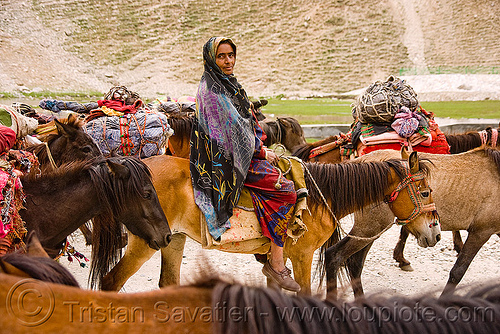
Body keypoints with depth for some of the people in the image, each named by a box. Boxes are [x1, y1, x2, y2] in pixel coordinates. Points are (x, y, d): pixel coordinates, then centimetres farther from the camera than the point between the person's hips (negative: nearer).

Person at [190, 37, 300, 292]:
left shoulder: (228, 84, 16)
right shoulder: (211, 90, -14)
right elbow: (232, 130, -18)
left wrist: (261, 147, 5)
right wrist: (261, 151, -10)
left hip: (241, 153, 10)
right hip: (225, 160, -10)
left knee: (286, 172, 7)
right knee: (285, 190, -18)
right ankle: (276, 263, -14)